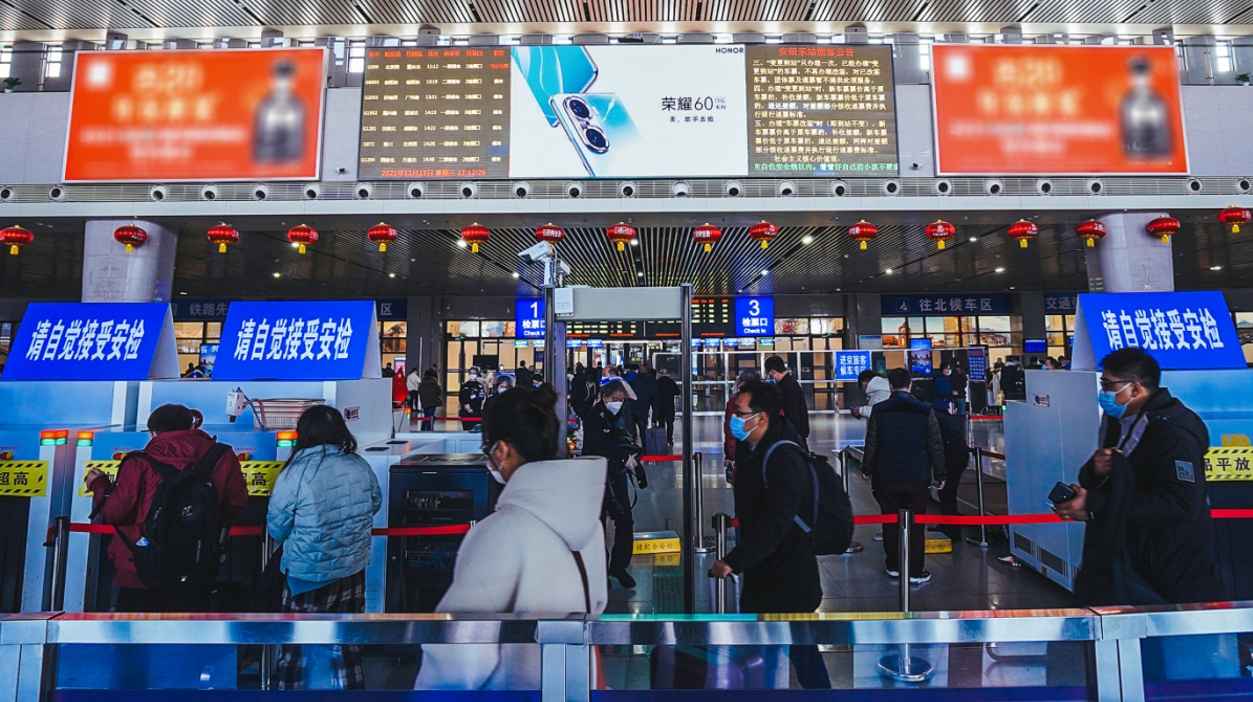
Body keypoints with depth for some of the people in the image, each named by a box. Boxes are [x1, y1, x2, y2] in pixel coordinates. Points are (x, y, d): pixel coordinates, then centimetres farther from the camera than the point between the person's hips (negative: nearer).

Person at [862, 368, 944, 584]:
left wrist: (867, 469, 10)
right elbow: (936, 446, -1)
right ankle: (916, 571, 11)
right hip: (918, 477, 0)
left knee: (890, 523, 12)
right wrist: (939, 474, 8)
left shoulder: (879, 411, -5)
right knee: (916, 525, 8)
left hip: (887, 477, 0)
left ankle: (894, 566, 22)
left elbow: (871, 444, -2)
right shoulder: (925, 411, -4)